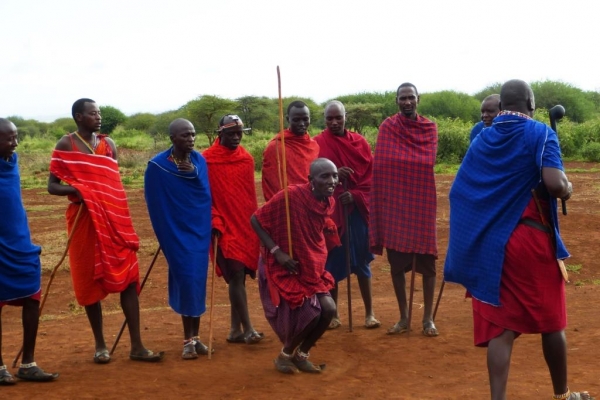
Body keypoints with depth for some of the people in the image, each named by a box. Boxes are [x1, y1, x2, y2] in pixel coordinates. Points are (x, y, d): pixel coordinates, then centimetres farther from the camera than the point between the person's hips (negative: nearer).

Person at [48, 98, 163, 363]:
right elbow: (52, 186, -3)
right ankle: (100, 345, 16)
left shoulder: (108, 144, 10)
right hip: (85, 221, -3)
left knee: (129, 277, -2)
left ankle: (136, 346, 1)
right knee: (90, 281, 5)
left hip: (114, 220, 3)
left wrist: (122, 220, 6)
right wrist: (74, 190, -22)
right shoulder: (66, 145, -1)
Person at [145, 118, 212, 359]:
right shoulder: (158, 165, -11)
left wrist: (194, 173, -14)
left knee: (197, 281, 5)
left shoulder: (199, 160, 1)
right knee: (186, 279, -7)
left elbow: (206, 194, 2)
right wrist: (166, 235, -2)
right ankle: (188, 340, 4)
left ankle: (195, 337, 15)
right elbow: (154, 204, -5)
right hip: (176, 232, -4)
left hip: (199, 230, 4)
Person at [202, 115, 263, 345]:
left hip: (246, 226, 5)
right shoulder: (207, 160, -5)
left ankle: (236, 329, 15)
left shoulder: (247, 159, 10)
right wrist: (214, 222, -13)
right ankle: (248, 329, -6)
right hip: (224, 228, -5)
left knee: (240, 276, 8)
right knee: (236, 275, -9)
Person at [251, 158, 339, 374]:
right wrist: (276, 251, -22)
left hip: (311, 269, 7)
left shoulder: (328, 202, -1)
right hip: (283, 269, -7)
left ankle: (301, 354, 17)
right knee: (310, 313, -18)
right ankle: (284, 355, 10)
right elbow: (256, 220, -17)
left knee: (329, 310, -8)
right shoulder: (291, 195, -22)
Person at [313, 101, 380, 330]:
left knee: (361, 261, 6)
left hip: (357, 209, 2)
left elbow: (370, 175, 3)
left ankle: (369, 313, 14)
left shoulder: (359, 142, 5)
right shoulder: (317, 144, -2)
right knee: (332, 261, 4)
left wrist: (356, 195, -13)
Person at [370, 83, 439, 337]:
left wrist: (401, 162, -9)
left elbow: (428, 162, -6)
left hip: (422, 201, 0)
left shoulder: (429, 128, 4)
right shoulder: (387, 128, 2)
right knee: (396, 261, 4)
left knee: (426, 261, 0)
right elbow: (381, 166, -4)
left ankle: (428, 318, 10)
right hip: (394, 203, 0)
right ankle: (403, 318, 15)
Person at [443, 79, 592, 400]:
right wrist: (568, 188, 1)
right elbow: (555, 184, -20)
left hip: (491, 243, 4)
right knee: (551, 320, 13)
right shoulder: (540, 134, -6)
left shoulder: (482, 139, 9)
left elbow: (458, 191, 9)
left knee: (500, 326, 3)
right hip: (533, 238, -4)